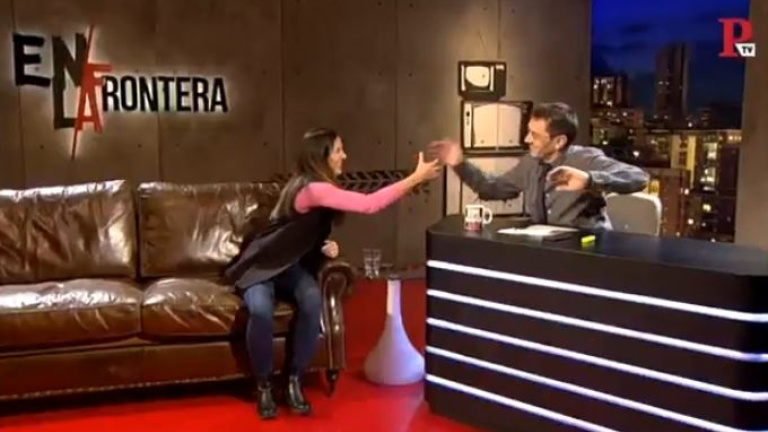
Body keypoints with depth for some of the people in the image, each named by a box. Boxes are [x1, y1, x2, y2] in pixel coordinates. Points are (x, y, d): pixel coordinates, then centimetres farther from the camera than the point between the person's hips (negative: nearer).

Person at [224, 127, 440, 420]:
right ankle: (263, 387, -12)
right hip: (260, 265, -7)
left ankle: (294, 382, -12)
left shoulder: (320, 188, 3)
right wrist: (416, 177, -34)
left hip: (290, 266, 7)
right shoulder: (312, 188, -27)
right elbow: (369, 205, -35)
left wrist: (325, 247, -7)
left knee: (313, 300, -25)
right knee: (261, 310, -35)